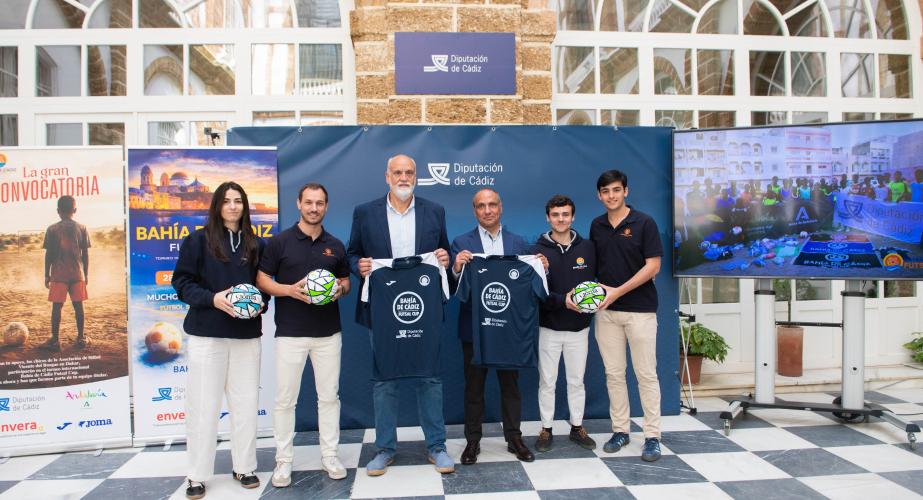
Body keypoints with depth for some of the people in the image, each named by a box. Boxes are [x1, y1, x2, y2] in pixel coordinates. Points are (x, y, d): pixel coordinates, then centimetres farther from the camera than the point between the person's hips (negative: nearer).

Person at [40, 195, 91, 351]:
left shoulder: (52, 229, -3)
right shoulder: (82, 228, 2)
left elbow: (49, 254, -2)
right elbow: (85, 254, 3)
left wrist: (47, 275, 6)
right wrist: (86, 274, 10)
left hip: (58, 274, -2)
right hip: (78, 274, 2)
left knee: (57, 306, 0)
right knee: (78, 305, 6)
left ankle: (54, 340, 0)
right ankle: (81, 338, 11)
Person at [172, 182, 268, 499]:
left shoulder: (256, 244, 10)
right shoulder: (198, 240, 0)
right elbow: (181, 282, -3)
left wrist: (261, 301, -4)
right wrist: (212, 298, -18)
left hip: (247, 334, 3)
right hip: (206, 334, -3)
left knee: (246, 403, 7)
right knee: (203, 405, 1)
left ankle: (244, 467, 21)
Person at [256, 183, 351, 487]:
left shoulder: (335, 245, 9)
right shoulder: (280, 241, -1)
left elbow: (346, 282, 16)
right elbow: (262, 280, -1)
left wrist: (339, 289, -7)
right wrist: (290, 289, -17)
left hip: (328, 333, 3)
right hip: (290, 333, -3)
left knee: (329, 396, 8)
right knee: (285, 399, 3)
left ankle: (329, 455, 20)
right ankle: (284, 460, 16)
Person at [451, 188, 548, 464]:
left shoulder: (518, 243, 6)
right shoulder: (462, 243, -1)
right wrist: (456, 268, -27)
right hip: (474, 327, -1)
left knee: (511, 384, 12)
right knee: (474, 386, 9)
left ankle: (514, 437, 24)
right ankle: (473, 440, 20)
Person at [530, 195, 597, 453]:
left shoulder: (587, 248, 2)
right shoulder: (538, 251, -5)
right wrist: (563, 301, -22)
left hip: (579, 327, 2)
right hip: (549, 327, -1)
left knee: (577, 380, 12)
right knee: (547, 381, 7)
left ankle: (577, 427, 27)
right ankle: (546, 429, 20)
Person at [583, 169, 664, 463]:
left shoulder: (644, 223, -6)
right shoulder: (596, 226, 8)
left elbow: (653, 266, -10)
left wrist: (618, 291, -17)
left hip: (640, 309, -4)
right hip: (606, 310, 4)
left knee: (646, 374, 0)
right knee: (613, 373, 9)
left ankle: (652, 436, 9)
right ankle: (620, 430, 20)